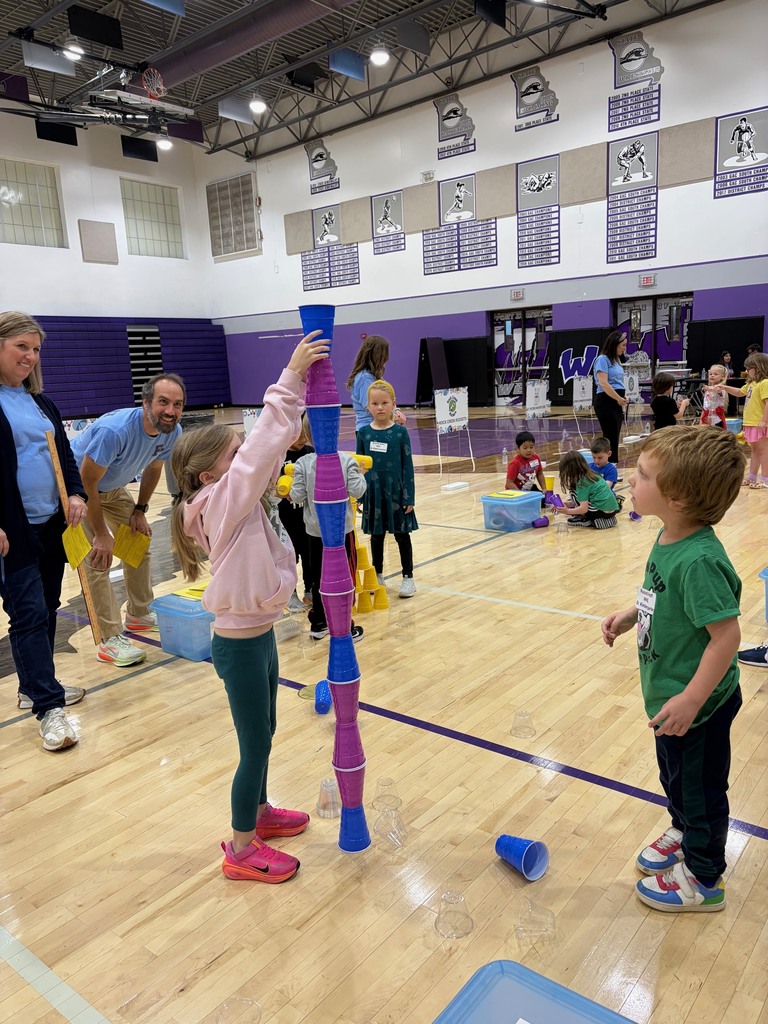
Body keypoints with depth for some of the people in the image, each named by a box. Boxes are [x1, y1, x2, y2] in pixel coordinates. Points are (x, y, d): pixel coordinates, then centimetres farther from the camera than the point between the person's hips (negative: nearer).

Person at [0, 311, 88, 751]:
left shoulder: (40, 400, 14)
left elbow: (64, 454, 16)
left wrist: (76, 494, -2)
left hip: (53, 525, 7)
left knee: (46, 609, 14)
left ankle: (35, 686, 29)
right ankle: (49, 707, -1)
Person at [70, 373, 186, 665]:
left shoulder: (172, 432, -16)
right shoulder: (114, 430, -38)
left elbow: (153, 469, 4)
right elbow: (87, 482, -29)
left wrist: (140, 511, 6)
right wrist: (101, 534, -22)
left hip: (112, 488, 8)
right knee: (98, 560, -15)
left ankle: (139, 615, 30)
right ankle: (111, 641, -8)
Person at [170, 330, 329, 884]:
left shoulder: (239, 498, 3)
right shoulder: (221, 501, -21)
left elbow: (269, 446, 3)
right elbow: (265, 443, -31)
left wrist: (300, 385, -4)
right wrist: (290, 377, -29)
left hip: (258, 633, 9)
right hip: (240, 644, -9)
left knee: (263, 733, 24)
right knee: (255, 744, 5)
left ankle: (259, 811, 45)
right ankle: (241, 849, 23)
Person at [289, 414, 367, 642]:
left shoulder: (303, 464, -10)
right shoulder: (346, 460, -12)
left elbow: (298, 497, -9)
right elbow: (356, 491, -12)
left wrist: (292, 489, 12)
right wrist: (360, 474, 6)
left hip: (315, 530, 2)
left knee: (317, 577, 15)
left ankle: (318, 624, 25)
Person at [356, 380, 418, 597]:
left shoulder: (400, 432, -6)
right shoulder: (364, 433, 0)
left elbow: (407, 466, -5)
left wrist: (409, 497, -7)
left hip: (396, 492, -2)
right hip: (373, 492, 2)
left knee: (402, 535, 8)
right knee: (376, 536, 14)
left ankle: (408, 577, 19)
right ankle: (377, 575, 29)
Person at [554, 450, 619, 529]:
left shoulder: (582, 482, -12)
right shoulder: (592, 475, 13)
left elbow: (584, 508, -17)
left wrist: (567, 511, -5)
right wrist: (569, 504, 18)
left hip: (603, 512, -8)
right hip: (613, 509, 8)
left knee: (573, 492, -2)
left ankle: (585, 519, 3)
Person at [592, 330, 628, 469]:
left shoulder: (616, 359, 18)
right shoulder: (603, 359, -9)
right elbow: (603, 383, -18)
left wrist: (622, 399, 11)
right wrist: (619, 399, -15)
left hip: (616, 402, 9)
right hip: (606, 402, -9)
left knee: (614, 436, 9)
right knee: (611, 436, -9)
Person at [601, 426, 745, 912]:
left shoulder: (698, 560, -33)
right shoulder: (669, 538, -5)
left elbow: (726, 634, -30)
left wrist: (692, 699, -29)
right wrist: (630, 614, 2)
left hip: (699, 704, -8)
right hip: (671, 691, 9)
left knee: (701, 787, 14)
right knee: (675, 775, 29)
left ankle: (703, 877, 36)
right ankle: (684, 832, 54)